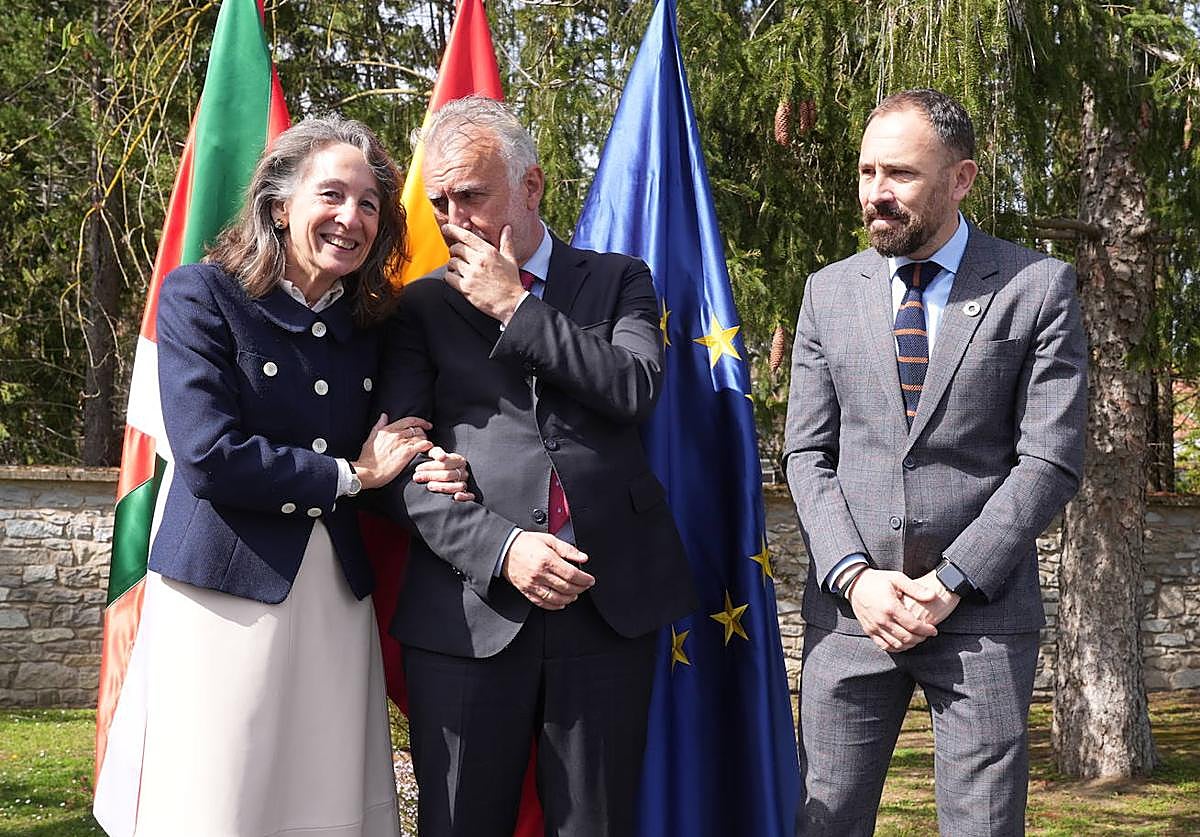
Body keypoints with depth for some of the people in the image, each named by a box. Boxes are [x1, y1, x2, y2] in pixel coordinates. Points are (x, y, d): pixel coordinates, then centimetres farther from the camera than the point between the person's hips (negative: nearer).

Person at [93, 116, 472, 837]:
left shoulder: (369, 323, 11)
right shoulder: (203, 296, -5)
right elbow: (209, 458, -16)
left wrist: (428, 474, -6)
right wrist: (350, 474, -7)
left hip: (337, 603, 5)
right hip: (225, 599, -5)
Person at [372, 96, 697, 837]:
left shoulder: (619, 281, 12)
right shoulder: (424, 308, 9)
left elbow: (635, 390, -7)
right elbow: (405, 464, 0)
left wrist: (514, 307, -6)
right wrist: (501, 548, -13)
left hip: (609, 603, 0)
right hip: (471, 609, 0)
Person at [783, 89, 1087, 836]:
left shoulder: (1038, 288, 0)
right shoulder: (829, 293, 9)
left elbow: (1051, 459, -5)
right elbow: (807, 454, 7)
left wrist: (950, 584, -11)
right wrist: (853, 576, -7)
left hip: (982, 610, -2)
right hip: (852, 606, 2)